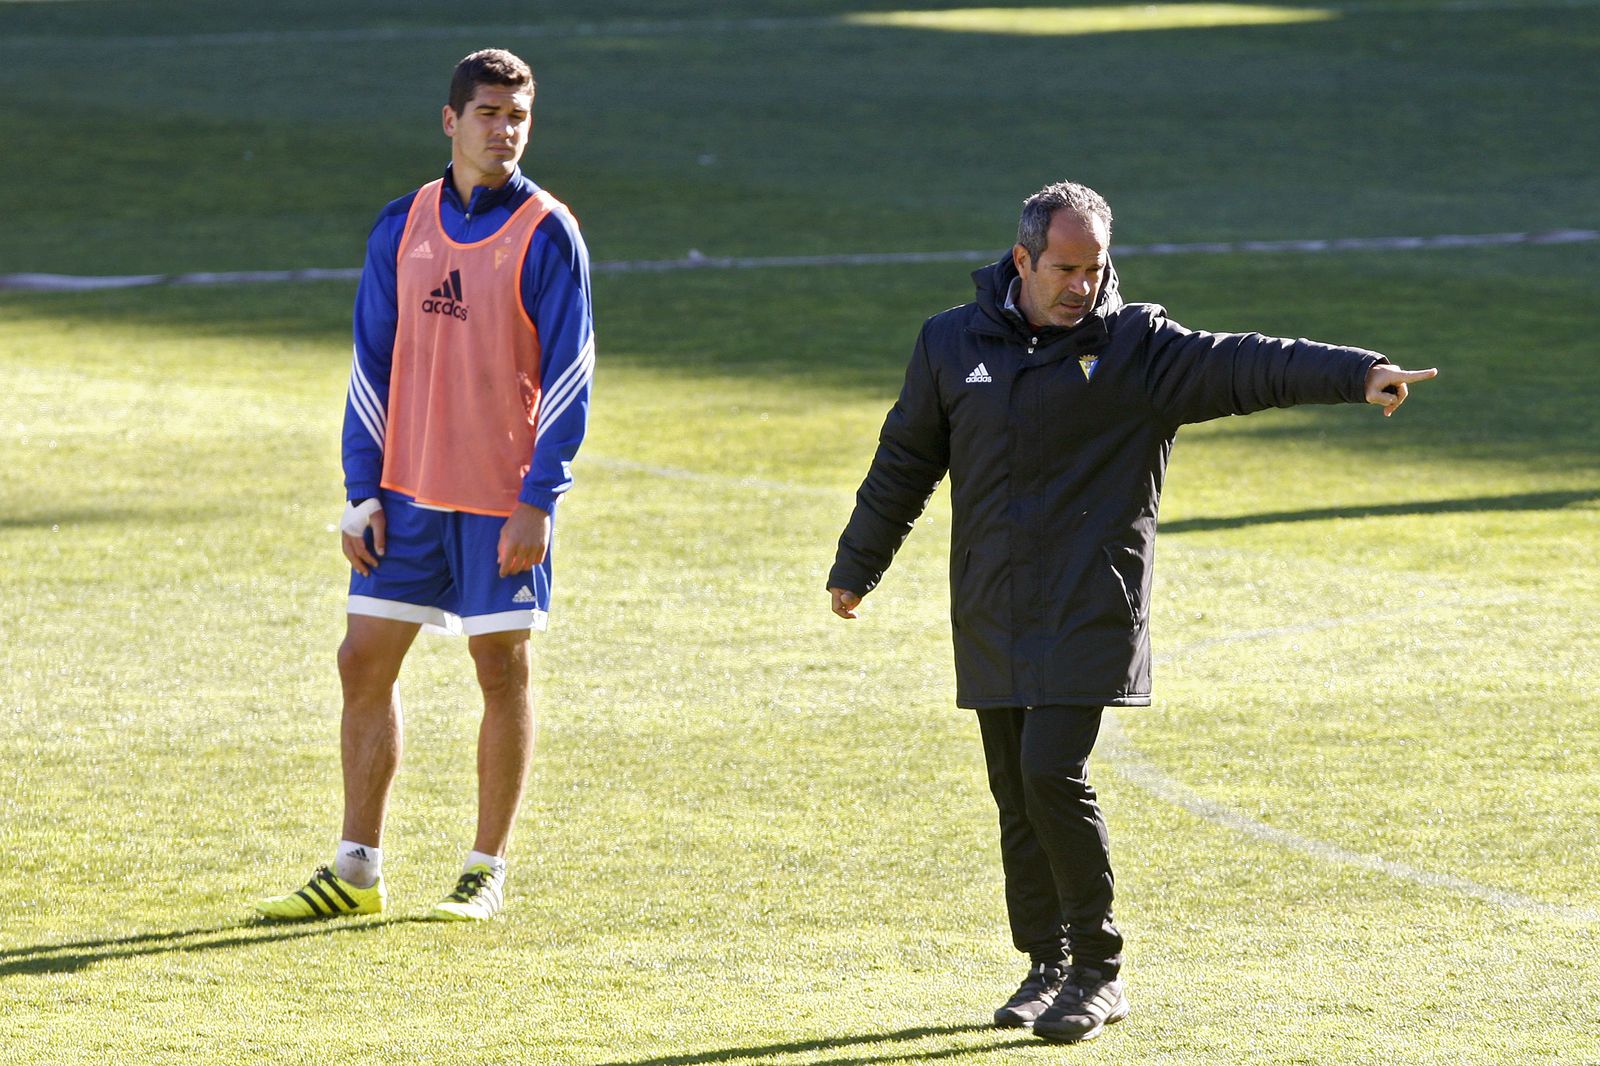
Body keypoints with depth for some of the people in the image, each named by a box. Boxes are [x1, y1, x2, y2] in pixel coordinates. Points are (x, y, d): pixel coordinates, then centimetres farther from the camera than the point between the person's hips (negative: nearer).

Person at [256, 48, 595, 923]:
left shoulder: (547, 235, -5)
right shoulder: (402, 228, 6)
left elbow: (568, 376, -7)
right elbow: (373, 365, 9)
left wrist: (539, 502, -13)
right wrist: (363, 494, 3)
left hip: (502, 503, -4)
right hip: (408, 491, 4)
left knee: (502, 669, 2)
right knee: (364, 662, 3)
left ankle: (487, 874, 12)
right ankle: (357, 872, 11)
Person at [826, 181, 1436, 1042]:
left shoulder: (1136, 348, -2)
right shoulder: (952, 345, 7)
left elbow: (1243, 365, -15)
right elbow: (904, 463, 18)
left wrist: (1356, 373, -30)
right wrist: (856, 568, 26)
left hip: (1088, 614, -4)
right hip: (990, 616, 4)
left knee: (1054, 775, -15)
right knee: (1017, 793, 6)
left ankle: (1099, 973, -3)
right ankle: (1047, 964, 20)